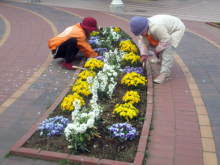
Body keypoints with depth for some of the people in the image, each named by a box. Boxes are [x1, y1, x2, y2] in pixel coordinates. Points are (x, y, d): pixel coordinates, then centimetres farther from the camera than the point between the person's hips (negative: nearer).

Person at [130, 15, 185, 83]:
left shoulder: (156, 27, -41)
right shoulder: (144, 29, -12)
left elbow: (165, 40, -35)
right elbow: (143, 42, -1)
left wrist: (157, 50, -22)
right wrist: (144, 54, -8)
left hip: (177, 29, -9)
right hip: (167, 29, 9)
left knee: (168, 49, -24)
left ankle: (164, 75, -25)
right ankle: (160, 59, 43)